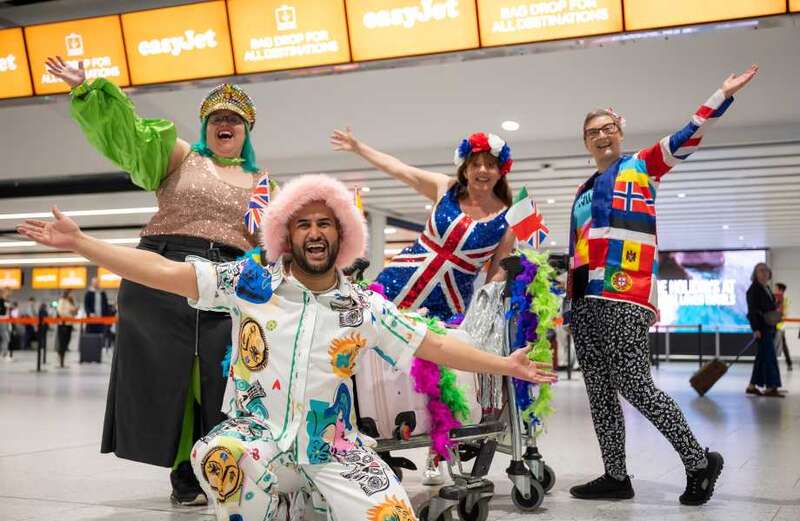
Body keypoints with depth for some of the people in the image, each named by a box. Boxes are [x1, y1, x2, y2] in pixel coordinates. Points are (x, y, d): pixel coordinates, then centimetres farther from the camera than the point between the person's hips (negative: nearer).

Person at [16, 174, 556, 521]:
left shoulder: (365, 307, 1)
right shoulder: (250, 283, -4)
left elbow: (434, 345, 6)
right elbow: (162, 271, -8)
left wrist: (505, 365, 3)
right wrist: (77, 241, -13)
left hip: (331, 444, 2)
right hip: (255, 434, -2)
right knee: (223, 457, -37)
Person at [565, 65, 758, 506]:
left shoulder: (641, 166, 10)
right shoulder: (584, 191, 25)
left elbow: (685, 138, -1)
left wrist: (723, 95, -8)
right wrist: (569, 298, 20)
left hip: (623, 300, -7)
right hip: (585, 302, 7)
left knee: (634, 387, -11)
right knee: (599, 394, 4)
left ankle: (699, 462, 3)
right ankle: (616, 477, 10)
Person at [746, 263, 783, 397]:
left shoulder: (767, 288, 16)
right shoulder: (754, 289, -10)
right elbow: (752, 310, -16)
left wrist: (776, 309, 8)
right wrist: (756, 329, -22)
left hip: (769, 326, 9)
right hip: (761, 326, -9)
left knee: (762, 357, 10)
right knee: (769, 357, -11)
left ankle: (752, 386, 14)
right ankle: (771, 387, -9)